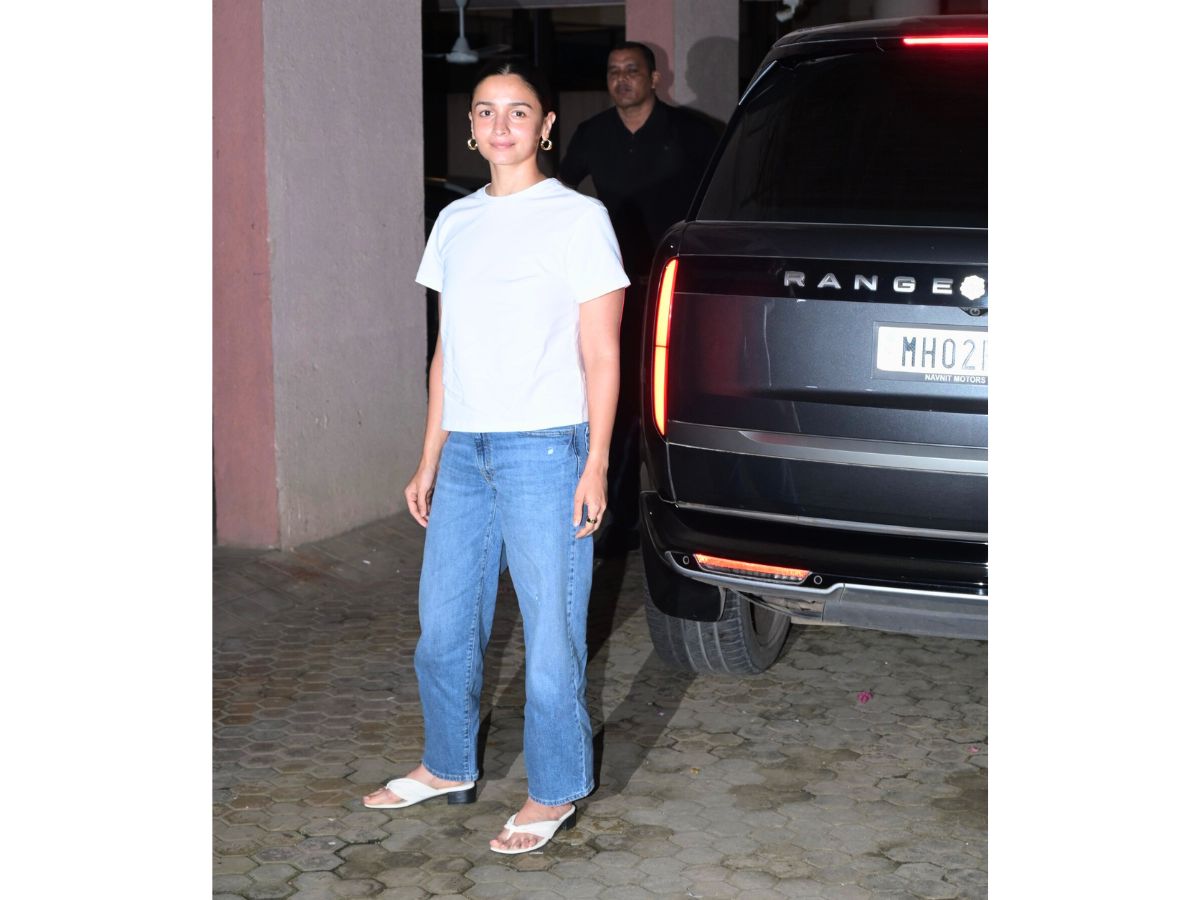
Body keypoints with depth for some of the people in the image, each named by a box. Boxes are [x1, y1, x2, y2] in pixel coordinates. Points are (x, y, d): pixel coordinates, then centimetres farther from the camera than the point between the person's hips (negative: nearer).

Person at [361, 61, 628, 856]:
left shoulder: (578, 218, -3)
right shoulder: (455, 223, 13)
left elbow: (601, 356, -4)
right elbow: (447, 351, 16)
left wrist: (596, 465, -10)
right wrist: (430, 460, 14)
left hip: (543, 450, -6)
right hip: (464, 451, 6)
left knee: (550, 630, 0)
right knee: (444, 624, 13)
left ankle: (556, 794, 14)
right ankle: (450, 768, 32)